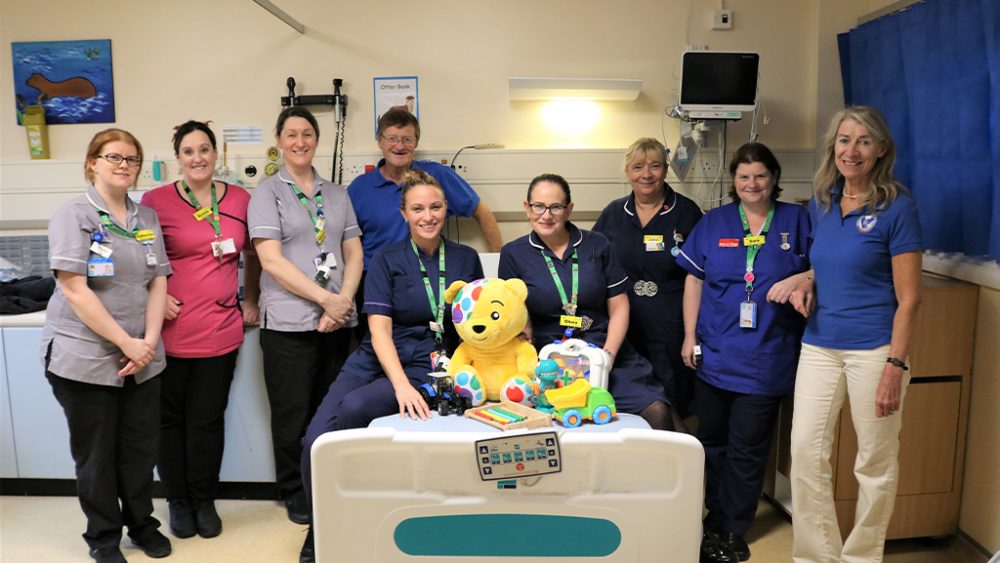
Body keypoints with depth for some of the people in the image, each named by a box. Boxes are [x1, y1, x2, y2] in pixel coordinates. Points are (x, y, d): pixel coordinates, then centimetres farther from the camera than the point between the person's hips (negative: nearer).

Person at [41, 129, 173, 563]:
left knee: (141, 447, 11)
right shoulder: (73, 215, -7)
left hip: (141, 357, 4)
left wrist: (149, 341, -6)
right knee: (96, 454, 8)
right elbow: (75, 290, -14)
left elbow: (158, 283, 6)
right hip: (85, 357, -4)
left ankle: (141, 523, 31)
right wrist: (126, 343, -16)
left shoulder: (147, 217, 8)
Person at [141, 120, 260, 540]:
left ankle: (204, 501, 27)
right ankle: (178, 501, 30)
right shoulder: (156, 201, -5)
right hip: (171, 331, -1)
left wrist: (251, 301, 14)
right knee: (170, 419, 12)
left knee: (207, 420, 10)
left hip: (221, 330, 2)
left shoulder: (240, 200, 3)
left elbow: (253, 254, 17)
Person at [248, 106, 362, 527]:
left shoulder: (337, 194, 13)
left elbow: (354, 254, 10)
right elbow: (271, 259, -10)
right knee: (293, 414, 5)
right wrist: (326, 298, -15)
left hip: (337, 320, 4)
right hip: (288, 322, -4)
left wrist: (343, 301, -7)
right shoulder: (267, 193, 0)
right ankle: (295, 495, 21)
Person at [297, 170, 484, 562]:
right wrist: (400, 384, -22)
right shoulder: (386, 260, 4)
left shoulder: (466, 259, 9)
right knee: (315, 439, -21)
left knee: (355, 408, -30)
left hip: (430, 367, -1)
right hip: (377, 360, 1)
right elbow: (379, 329, -6)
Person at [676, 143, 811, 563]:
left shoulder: (797, 220, 3)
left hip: (765, 358, -2)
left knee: (747, 449, 5)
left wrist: (799, 279, -16)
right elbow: (694, 280, 7)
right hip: (714, 352, 2)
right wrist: (689, 336, 3)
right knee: (712, 441, 12)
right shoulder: (712, 223, 7)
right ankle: (716, 520, 29)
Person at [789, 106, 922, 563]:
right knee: (806, 452, 2)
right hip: (820, 344, 5)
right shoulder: (820, 203, 8)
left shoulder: (897, 206, -7)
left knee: (875, 461, 8)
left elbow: (908, 298, -8)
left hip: (874, 348, -4)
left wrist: (896, 365, -14)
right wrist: (808, 286, 2)